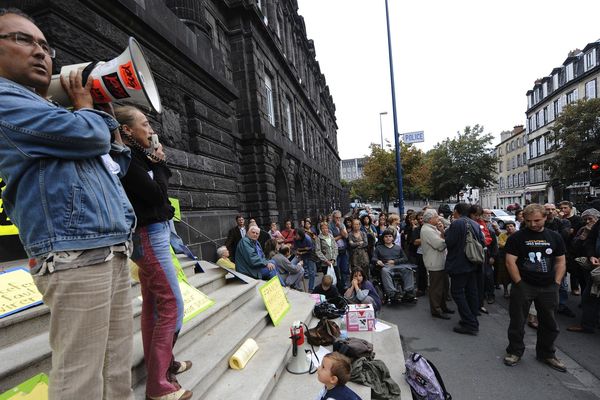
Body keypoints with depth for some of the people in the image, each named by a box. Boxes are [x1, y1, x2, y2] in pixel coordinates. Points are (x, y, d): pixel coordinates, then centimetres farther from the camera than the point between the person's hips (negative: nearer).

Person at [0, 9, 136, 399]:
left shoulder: (58, 114, 27)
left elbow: (115, 166, 25)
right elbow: (89, 134, -15)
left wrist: (111, 118, 17)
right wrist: (86, 104, 7)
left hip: (113, 252, 8)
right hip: (77, 255, -8)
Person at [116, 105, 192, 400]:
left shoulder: (136, 156, 13)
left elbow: (161, 186, 15)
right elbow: (157, 195, -18)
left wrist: (159, 165, 3)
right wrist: (158, 163, -7)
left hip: (150, 235, 10)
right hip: (149, 235, -10)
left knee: (152, 302, 16)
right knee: (172, 305, -7)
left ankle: (156, 361, 31)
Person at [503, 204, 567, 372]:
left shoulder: (555, 237, 7)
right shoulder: (517, 237, -5)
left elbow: (561, 262, 9)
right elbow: (510, 262, -9)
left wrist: (556, 284, 0)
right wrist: (519, 284, -12)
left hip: (548, 287, 4)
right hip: (523, 286, -3)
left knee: (549, 323, 15)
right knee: (517, 321, 6)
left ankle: (546, 354, 34)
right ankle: (515, 351, 22)